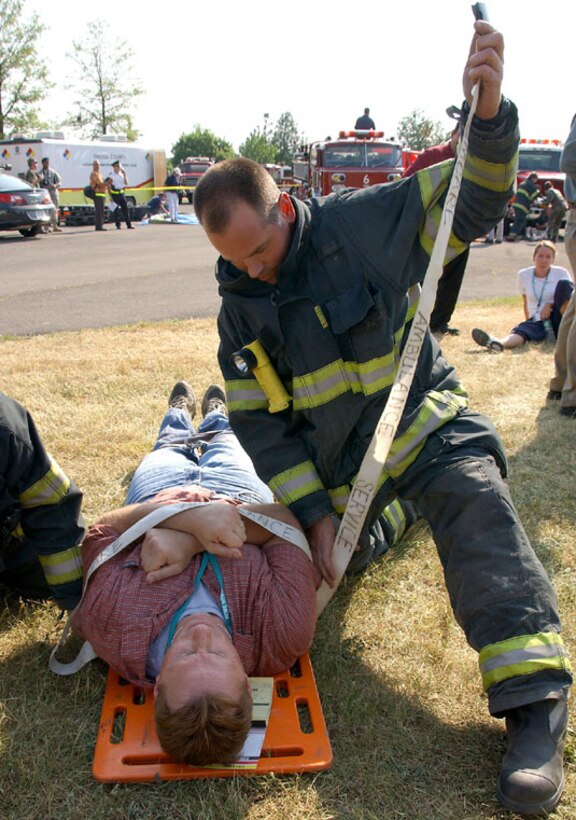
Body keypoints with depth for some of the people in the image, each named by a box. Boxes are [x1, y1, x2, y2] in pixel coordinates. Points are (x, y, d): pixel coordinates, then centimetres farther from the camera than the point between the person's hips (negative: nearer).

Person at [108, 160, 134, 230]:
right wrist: (110, 196, -13)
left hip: (122, 193, 5)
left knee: (125, 209, 3)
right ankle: (118, 225, 8)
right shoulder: (111, 175, -6)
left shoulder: (121, 174, 11)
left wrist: (124, 174, -3)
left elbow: (126, 183, 7)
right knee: (116, 210, -1)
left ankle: (129, 225, 6)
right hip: (115, 193, -5)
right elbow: (108, 186, -8)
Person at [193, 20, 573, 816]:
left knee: (474, 504, -29)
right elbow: (259, 423, -4)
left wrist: (487, 113, -32)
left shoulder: (361, 224, -13)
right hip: (330, 461, 5)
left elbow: (473, 199, -11)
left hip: (422, 419, -4)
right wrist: (315, 514, -10)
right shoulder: (239, 308, -5)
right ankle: (384, 513, 44)